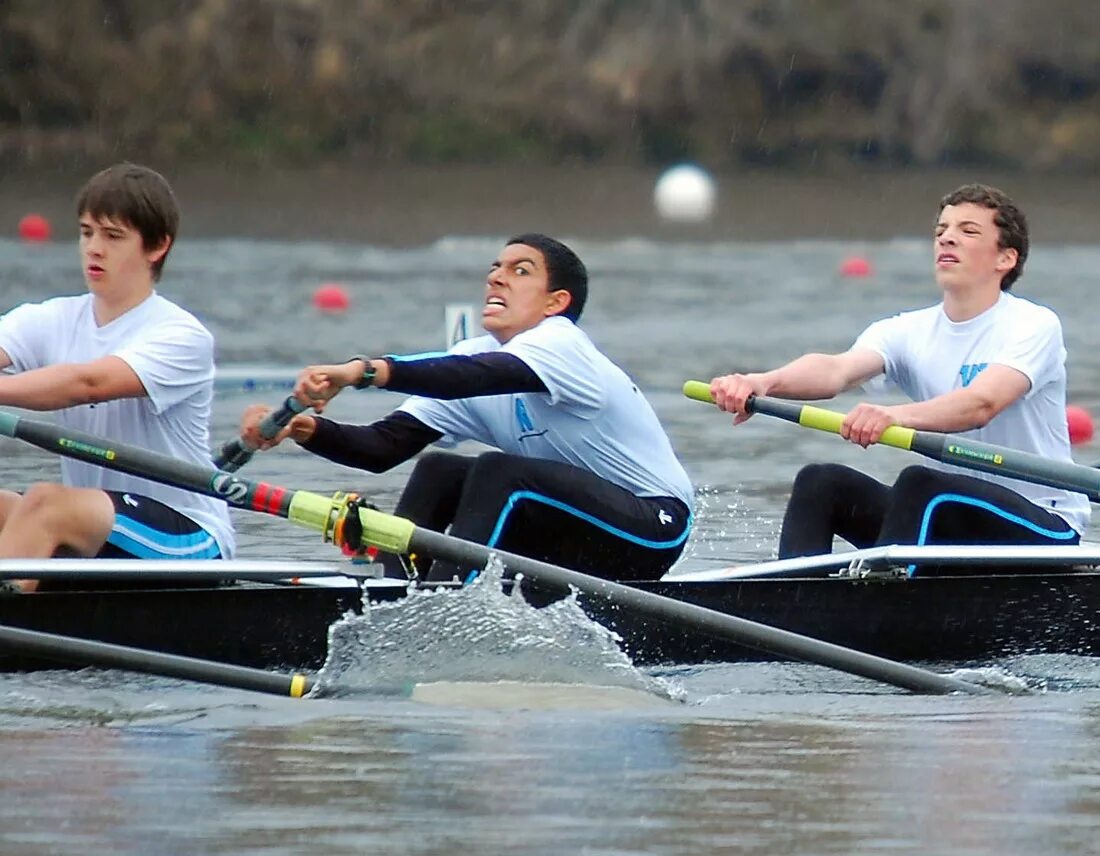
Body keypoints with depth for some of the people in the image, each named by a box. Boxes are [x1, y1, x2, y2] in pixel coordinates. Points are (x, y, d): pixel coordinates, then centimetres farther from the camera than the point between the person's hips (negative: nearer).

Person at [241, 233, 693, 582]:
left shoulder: (561, 345, -20)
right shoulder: (478, 355, 3)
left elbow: (480, 376, -42)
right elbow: (384, 447, -5)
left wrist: (366, 370, -54)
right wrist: (306, 430, -25)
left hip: (655, 528, -8)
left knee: (499, 471, -27)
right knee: (437, 471, -4)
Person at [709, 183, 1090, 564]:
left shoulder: (1034, 325, -10)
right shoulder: (910, 332, 5)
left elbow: (981, 404, -30)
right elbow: (838, 368, -15)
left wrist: (897, 415, -50)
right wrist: (763, 382, -38)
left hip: (1045, 529, -6)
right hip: (950, 522, 6)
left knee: (919, 484, -32)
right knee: (820, 482, -12)